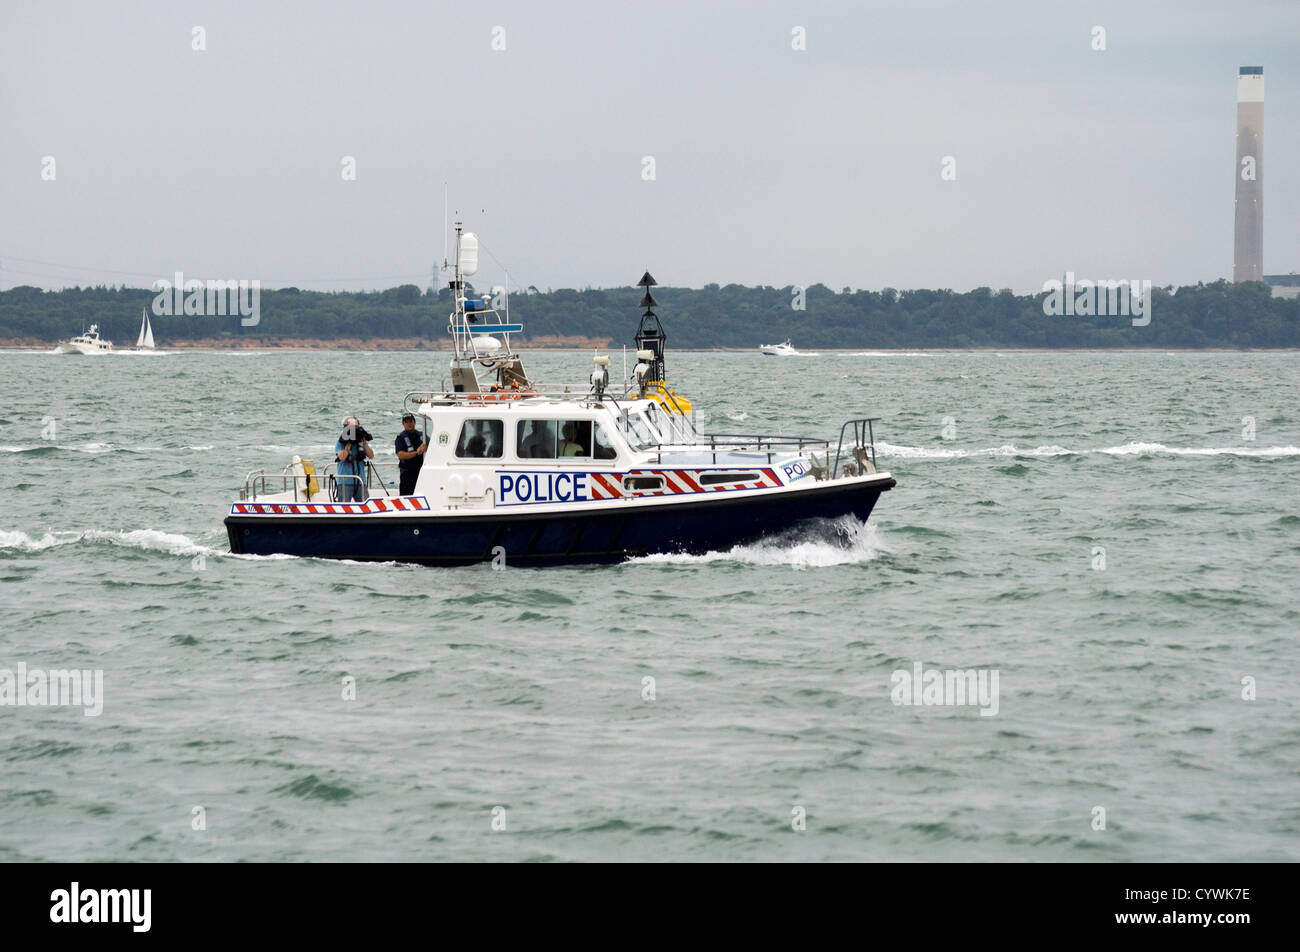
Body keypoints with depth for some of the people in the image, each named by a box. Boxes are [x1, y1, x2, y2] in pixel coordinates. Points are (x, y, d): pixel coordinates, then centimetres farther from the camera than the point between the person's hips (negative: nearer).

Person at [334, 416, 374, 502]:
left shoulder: (361, 443, 11)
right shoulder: (340, 443, 0)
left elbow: (371, 456, 4)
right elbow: (342, 457, -15)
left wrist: (365, 442, -4)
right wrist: (349, 444, -12)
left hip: (360, 481, 4)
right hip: (345, 481, -4)